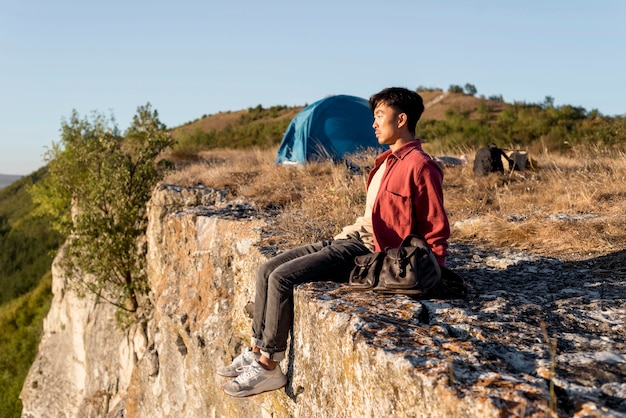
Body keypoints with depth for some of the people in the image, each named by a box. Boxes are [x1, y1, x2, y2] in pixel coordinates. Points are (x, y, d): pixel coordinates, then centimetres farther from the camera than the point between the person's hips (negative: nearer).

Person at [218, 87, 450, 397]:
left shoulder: (419, 166, -11)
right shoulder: (388, 160, 17)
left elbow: (437, 232, -10)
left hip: (368, 251, -9)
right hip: (349, 238, 9)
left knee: (282, 278, -20)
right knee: (267, 270, 1)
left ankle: (269, 367, -9)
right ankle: (256, 351, 7)